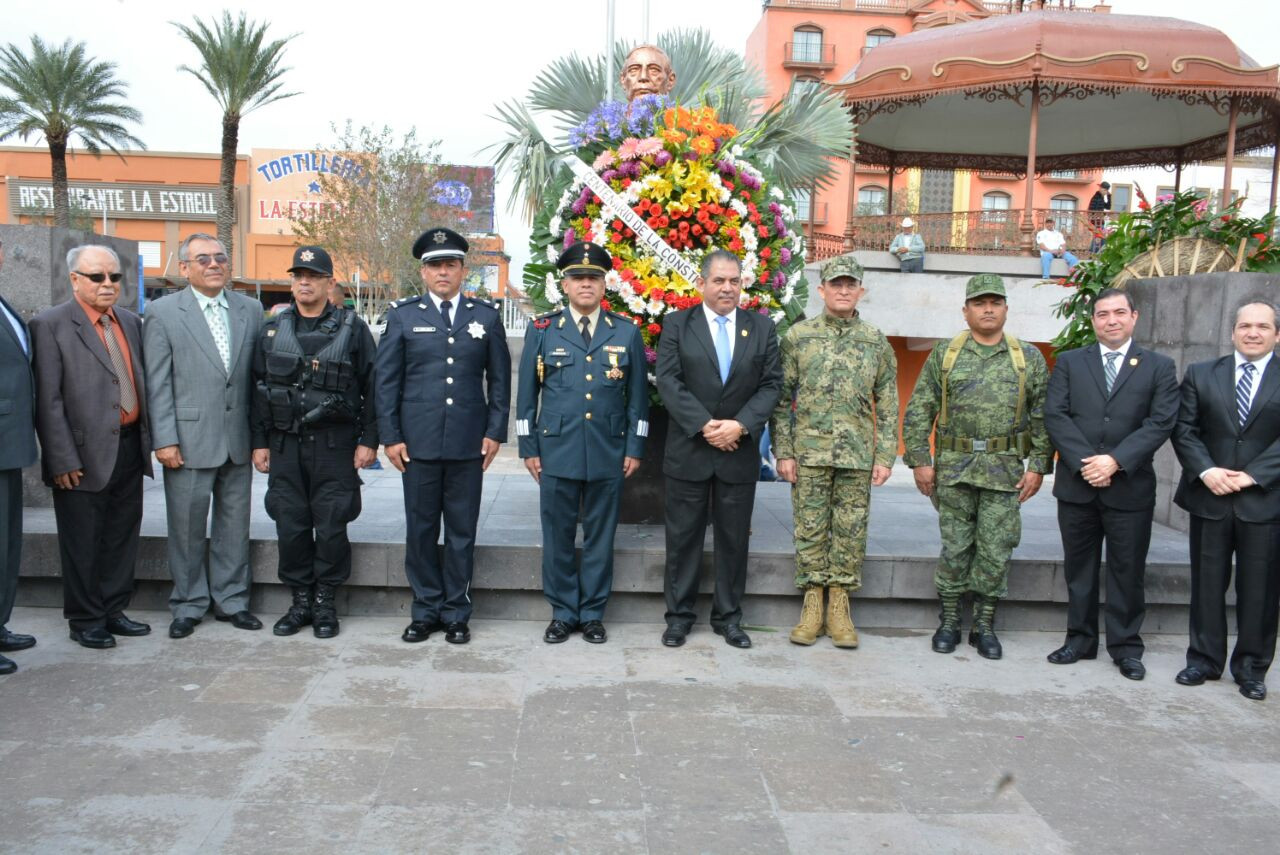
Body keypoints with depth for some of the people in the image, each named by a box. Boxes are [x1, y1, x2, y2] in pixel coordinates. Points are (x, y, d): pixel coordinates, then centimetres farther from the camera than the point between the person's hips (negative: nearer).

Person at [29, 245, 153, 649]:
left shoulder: (131, 322, 12)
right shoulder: (51, 324, -7)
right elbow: (48, 401, -12)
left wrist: (148, 438, 10)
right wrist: (63, 460, -15)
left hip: (129, 449, 6)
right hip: (84, 454, -6)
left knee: (123, 537, 14)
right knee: (83, 544, 6)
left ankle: (113, 611, 28)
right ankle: (85, 620, 20)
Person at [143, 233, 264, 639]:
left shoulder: (250, 309, 8)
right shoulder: (163, 312, -1)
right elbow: (157, 382, -4)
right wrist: (164, 439, -9)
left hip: (238, 438, 3)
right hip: (189, 440, -3)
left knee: (234, 525, 11)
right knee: (187, 528, 7)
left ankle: (231, 600, 24)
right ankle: (188, 605, 21)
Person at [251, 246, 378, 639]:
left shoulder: (352, 328, 1)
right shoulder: (273, 330, 11)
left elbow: (372, 387, -1)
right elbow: (258, 388, 12)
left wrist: (368, 441, -6)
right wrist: (259, 442, 6)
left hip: (335, 445, -3)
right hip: (285, 445, 3)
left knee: (331, 528, 1)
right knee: (290, 527, 6)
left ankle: (325, 603, 15)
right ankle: (300, 601, 20)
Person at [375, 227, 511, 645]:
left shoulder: (486, 316, 8)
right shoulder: (403, 315, 6)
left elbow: (499, 379, 8)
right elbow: (386, 380, 4)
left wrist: (495, 432, 1)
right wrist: (390, 436, -2)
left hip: (468, 443, 0)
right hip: (418, 441, 0)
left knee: (462, 532, 6)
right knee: (421, 530, 7)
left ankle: (456, 613, 18)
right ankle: (425, 610, 20)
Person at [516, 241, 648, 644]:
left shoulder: (627, 333, 6)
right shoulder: (542, 330, 5)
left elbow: (638, 396, 8)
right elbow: (527, 394, 6)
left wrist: (635, 448, 2)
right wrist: (528, 448, 1)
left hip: (609, 453, 1)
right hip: (556, 450, 0)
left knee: (600, 537, 8)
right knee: (558, 536, 6)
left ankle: (593, 613, 21)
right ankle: (562, 612, 20)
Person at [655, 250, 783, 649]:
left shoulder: (762, 327, 7)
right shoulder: (676, 324, 2)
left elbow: (771, 385, 2)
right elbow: (669, 381, -7)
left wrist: (740, 425, -13)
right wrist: (704, 425, -16)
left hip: (740, 452, 2)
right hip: (688, 450, -1)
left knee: (734, 537, 8)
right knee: (683, 536, 6)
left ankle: (728, 617, 20)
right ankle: (679, 615, 17)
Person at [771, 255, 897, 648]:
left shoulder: (876, 342, 7)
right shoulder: (797, 336, 2)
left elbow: (887, 405, 8)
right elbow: (782, 399, 2)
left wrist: (885, 456, 1)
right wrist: (783, 451, -3)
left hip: (858, 455, 1)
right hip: (810, 452, -1)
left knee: (851, 531, 5)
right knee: (810, 529, 3)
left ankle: (839, 608, 15)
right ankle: (812, 604, 14)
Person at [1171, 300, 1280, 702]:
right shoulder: (1200, 374, 8)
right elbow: (1183, 429, 2)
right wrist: (1206, 470, -12)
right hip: (1209, 498, 2)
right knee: (1207, 583, 9)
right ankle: (1204, 659, 21)